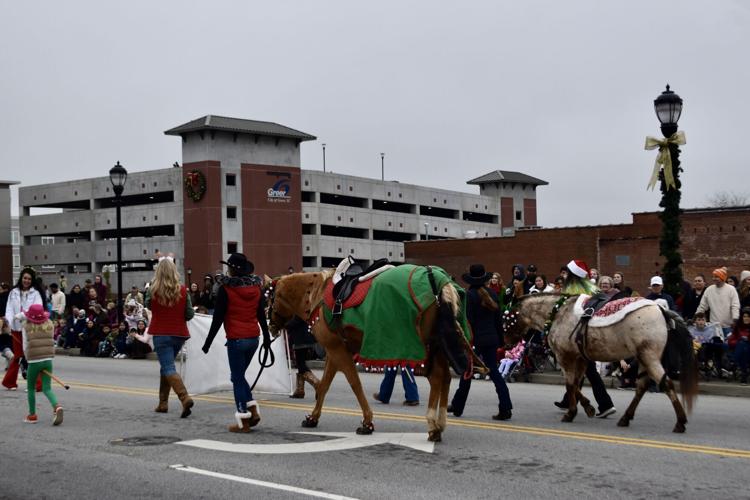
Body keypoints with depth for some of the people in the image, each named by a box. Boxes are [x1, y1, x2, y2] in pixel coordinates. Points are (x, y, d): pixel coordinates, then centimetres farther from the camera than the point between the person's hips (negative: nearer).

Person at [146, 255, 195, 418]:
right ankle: (163, 403, 26)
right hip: (179, 334, 3)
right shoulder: (182, 290, -5)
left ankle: (185, 398, -29)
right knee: (165, 366, 21)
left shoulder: (153, 290, -9)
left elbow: (147, 304, 12)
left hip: (161, 334, -3)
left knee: (169, 368, -7)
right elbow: (190, 314, -1)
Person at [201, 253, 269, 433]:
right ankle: (253, 410, 11)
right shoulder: (257, 287, 5)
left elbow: (218, 318, -10)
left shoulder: (225, 289, -10)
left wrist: (208, 342, -3)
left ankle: (243, 421, 3)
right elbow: (261, 315, 10)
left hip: (236, 339, -6)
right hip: (254, 337, 6)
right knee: (240, 375, 20)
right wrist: (267, 337, 19)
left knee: (237, 378, 3)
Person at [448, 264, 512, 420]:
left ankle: (457, 407, 21)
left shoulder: (470, 295, -12)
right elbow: (498, 318, 10)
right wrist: (499, 339, 16)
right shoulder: (492, 294, 6)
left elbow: (468, 320, -14)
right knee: (494, 372, 5)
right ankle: (505, 408, -5)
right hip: (492, 338, 5)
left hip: (476, 338, -5)